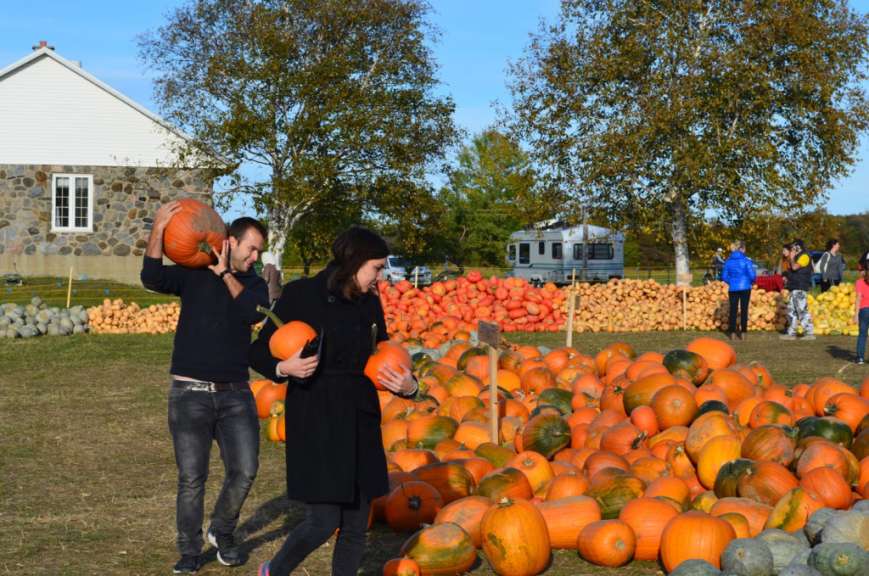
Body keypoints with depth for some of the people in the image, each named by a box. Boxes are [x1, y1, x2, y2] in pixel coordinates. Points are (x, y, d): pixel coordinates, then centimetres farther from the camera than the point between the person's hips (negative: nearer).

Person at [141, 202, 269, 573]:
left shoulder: (253, 283, 8)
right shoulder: (193, 274, -1)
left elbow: (252, 312, -14)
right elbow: (152, 279, -19)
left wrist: (225, 273, -12)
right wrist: (158, 231, -28)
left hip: (235, 393, 3)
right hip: (190, 393, -3)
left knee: (244, 471, -1)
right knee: (192, 478, 0)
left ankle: (222, 534, 23)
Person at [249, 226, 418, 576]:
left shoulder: (370, 303, 7)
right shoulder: (301, 295, -8)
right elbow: (258, 351, -4)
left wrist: (408, 386, -7)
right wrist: (284, 367, -24)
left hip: (361, 422, 5)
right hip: (315, 422, -5)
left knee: (356, 526, 7)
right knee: (323, 522, -7)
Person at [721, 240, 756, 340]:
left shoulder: (728, 261, 0)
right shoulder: (746, 260, -11)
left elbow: (724, 276, 3)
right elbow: (752, 275, -11)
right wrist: (751, 281, 10)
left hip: (733, 289, 3)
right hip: (745, 288, -3)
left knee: (733, 310, 9)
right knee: (744, 310, 6)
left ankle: (732, 332, 9)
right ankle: (743, 333, 7)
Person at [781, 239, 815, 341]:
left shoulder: (804, 256, -9)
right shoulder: (798, 257, 23)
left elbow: (795, 267, -21)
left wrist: (791, 258, -5)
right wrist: (787, 277, 14)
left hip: (800, 288, -11)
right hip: (794, 288, 11)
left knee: (802, 310, -13)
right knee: (791, 311, 10)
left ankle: (809, 333, -14)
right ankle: (791, 333, 13)